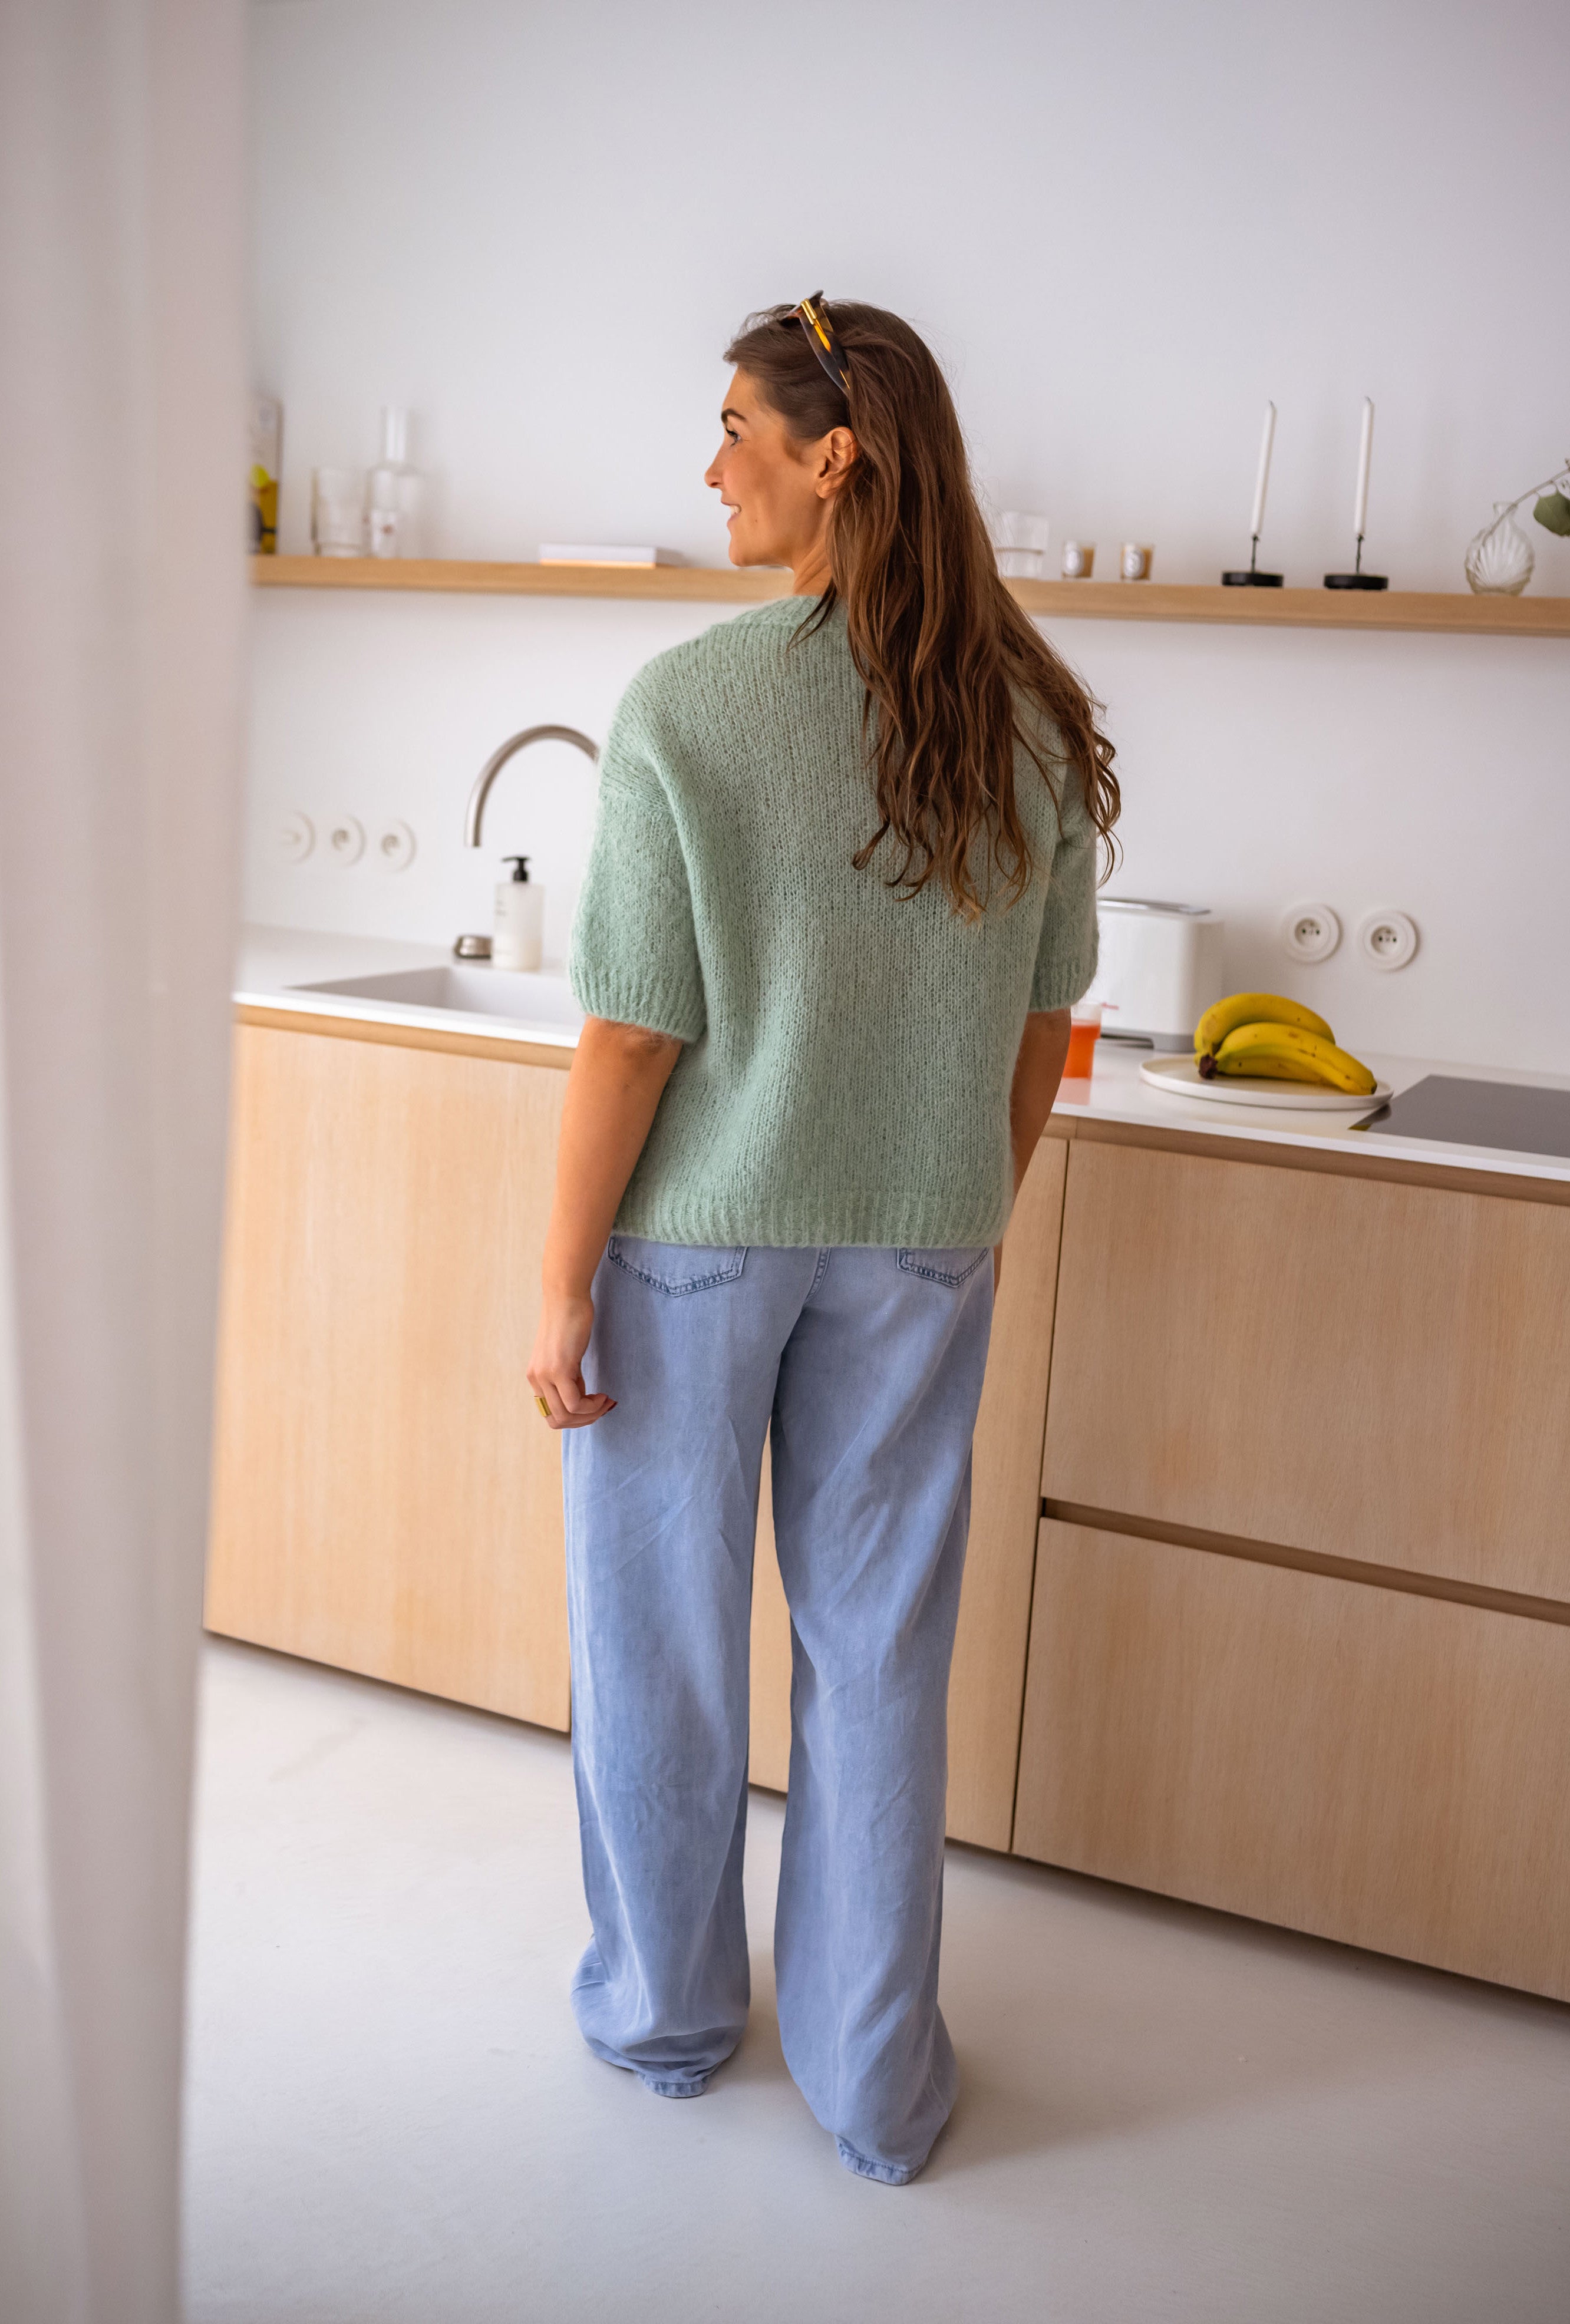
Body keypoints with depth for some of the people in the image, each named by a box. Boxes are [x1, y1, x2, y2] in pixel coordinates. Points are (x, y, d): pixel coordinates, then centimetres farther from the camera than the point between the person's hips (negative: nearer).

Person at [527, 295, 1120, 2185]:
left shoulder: (688, 707, -17)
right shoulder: (1030, 720, -3)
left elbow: (633, 1038, -16)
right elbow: (1042, 1026, 4)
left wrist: (561, 1285, -6)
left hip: (695, 1240, -3)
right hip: (919, 1250, 4)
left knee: (664, 1637, 16)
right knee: (879, 1649, 15)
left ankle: (666, 2012, 36)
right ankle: (875, 2079, 30)